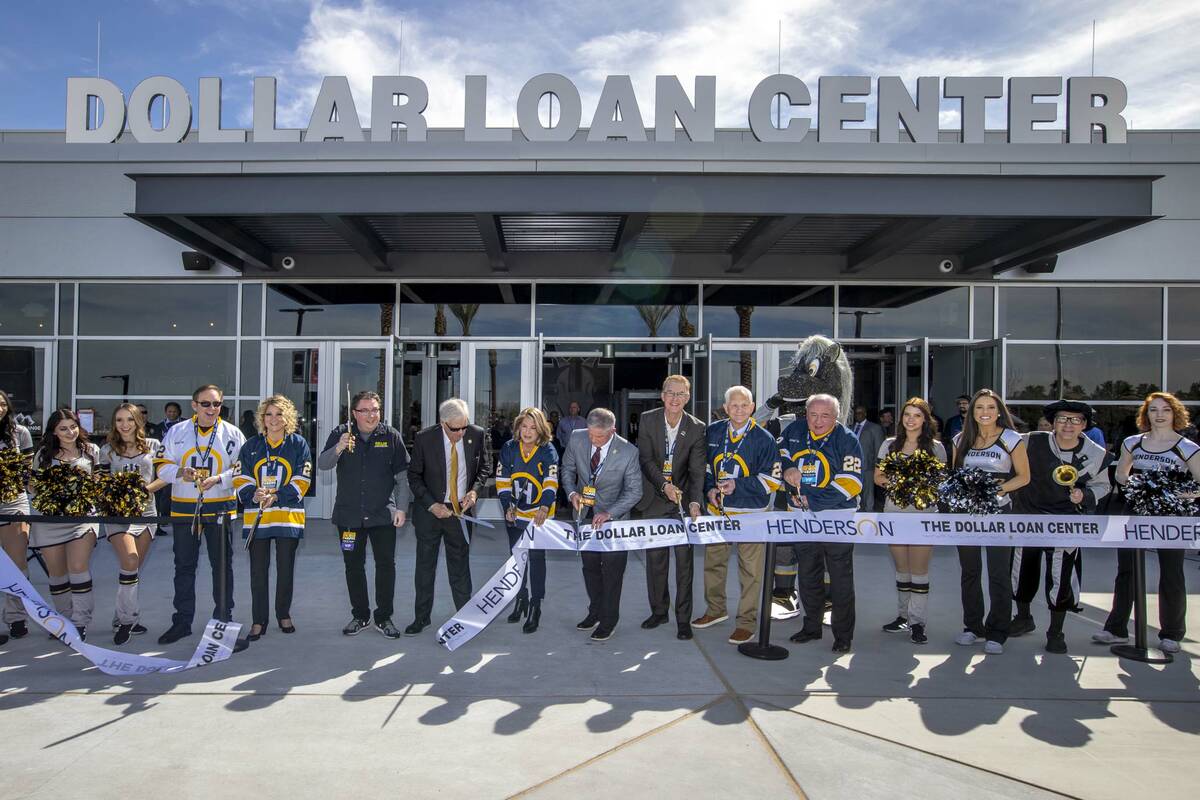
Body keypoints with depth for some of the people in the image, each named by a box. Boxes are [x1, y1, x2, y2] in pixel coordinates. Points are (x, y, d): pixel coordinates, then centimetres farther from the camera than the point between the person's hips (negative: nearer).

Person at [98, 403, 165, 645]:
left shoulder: (153, 446, 5)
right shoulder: (108, 450, 5)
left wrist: (148, 487, -12)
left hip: (145, 510, 2)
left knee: (134, 568, 8)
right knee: (130, 562, -17)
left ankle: (122, 617, 24)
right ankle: (127, 620, -5)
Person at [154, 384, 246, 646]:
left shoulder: (233, 434, 0)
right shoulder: (177, 431, 5)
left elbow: (241, 469, -2)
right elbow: (162, 465, 4)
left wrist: (218, 479, -18)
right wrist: (180, 473, -16)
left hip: (220, 508, -1)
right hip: (184, 508, 1)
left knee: (222, 566, 7)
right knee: (184, 566, 9)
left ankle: (223, 619, 19)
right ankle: (182, 622, 21)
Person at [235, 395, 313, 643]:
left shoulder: (299, 444, 1)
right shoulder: (251, 445, 7)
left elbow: (302, 481, -4)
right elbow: (241, 478, 4)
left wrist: (276, 496, -17)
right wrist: (254, 495, -17)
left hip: (288, 515, -1)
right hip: (256, 516, 1)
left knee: (286, 568, 9)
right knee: (258, 569, 5)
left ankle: (284, 614, 26)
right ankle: (258, 621, 16)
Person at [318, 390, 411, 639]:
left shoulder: (391, 436, 0)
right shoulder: (341, 434, 2)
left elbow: (402, 475, 2)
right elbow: (322, 464, -8)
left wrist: (401, 508, -4)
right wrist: (338, 449, -27)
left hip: (383, 514, -1)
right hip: (348, 514, 1)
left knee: (386, 565, 2)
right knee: (353, 566, 11)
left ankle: (384, 617, 15)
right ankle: (360, 616, 25)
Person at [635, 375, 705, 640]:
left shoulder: (696, 428, -8)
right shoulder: (648, 420, -6)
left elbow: (697, 470, -12)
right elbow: (645, 459, -10)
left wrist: (695, 501, -27)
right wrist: (665, 484, -24)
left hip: (683, 501, -1)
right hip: (654, 500, 2)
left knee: (684, 559, 0)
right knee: (655, 558, 12)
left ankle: (683, 618, 12)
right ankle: (659, 610, 28)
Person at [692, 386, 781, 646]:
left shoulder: (764, 439, -9)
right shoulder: (713, 432, 3)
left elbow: (772, 480, -8)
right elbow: (705, 465, 15)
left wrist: (738, 485, -17)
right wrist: (709, 489, -2)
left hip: (750, 512, -4)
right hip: (717, 508, 5)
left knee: (750, 569, 2)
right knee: (713, 561, 16)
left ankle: (746, 621, 15)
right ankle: (715, 609, 35)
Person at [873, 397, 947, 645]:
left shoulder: (936, 447, 4)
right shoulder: (890, 444, 9)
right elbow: (878, 477, 9)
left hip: (924, 512, -2)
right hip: (894, 510, 3)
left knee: (919, 569, -2)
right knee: (901, 568, 11)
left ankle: (917, 622, 5)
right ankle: (903, 616, 22)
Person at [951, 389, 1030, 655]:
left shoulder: (1011, 439, -4)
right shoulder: (962, 440, 8)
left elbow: (1024, 476, -2)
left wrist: (997, 488, -16)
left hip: (998, 510, -4)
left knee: (998, 573, -2)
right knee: (969, 570, 10)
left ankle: (996, 634, 9)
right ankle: (973, 627, 22)